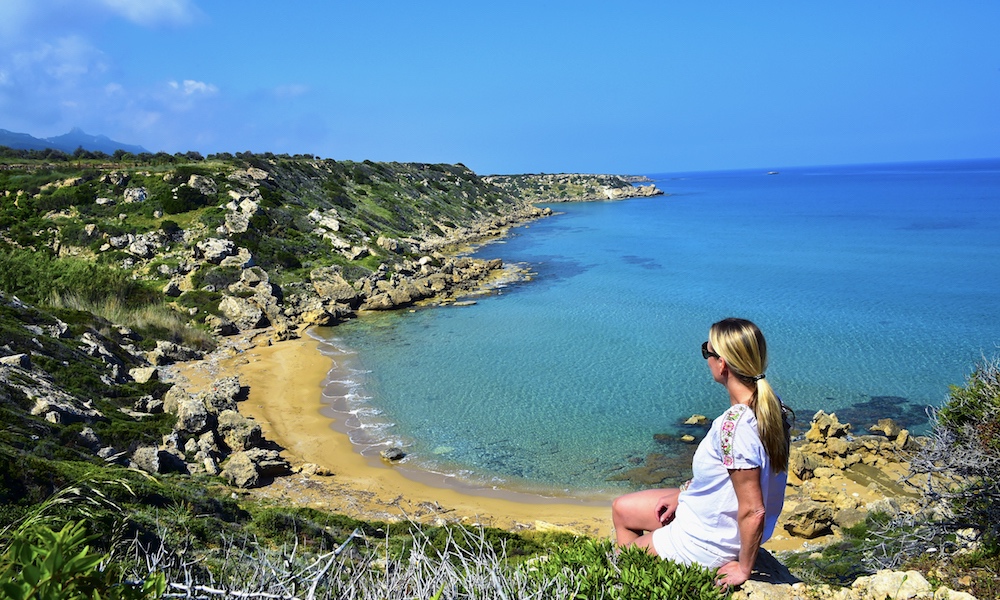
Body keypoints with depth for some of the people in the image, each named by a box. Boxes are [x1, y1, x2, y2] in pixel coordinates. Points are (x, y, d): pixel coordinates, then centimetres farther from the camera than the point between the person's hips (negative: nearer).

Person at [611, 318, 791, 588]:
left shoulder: (734, 426, -36)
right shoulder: (769, 406, -7)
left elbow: (753, 511, -31)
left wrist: (744, 569, -15)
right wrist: (682, 494, 8)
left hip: (708, 543, -9)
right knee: (621, 508, 21)